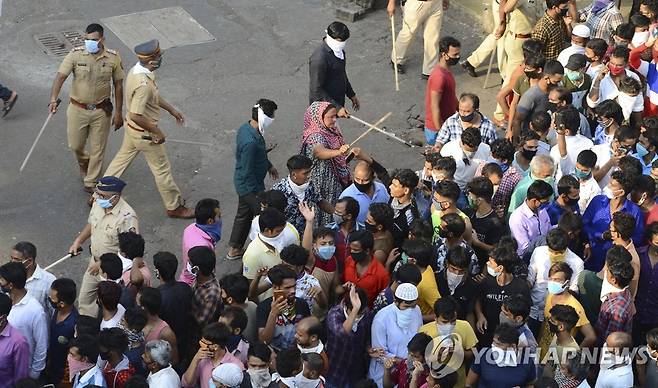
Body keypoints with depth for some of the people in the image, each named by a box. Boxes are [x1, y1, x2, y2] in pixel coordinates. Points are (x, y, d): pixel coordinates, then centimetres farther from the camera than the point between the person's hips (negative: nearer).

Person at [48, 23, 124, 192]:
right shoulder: (76, 54, -14)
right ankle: (84, 162, 49)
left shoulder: (113, 57, -11)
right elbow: (60, 76, -21)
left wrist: (118, 112, -1)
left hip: (101, 110, 0)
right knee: (75, 146, 14)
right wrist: (53, 99, -37)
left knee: (98, 149, 8)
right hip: (77, 109, 0)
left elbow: (118, 85, -2)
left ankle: (91, 183, 25)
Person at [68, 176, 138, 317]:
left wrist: (103, 264, -24)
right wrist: (78, 241, 4)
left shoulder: (127, 217, -30)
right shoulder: (98, 204, -7)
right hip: (95, 262, 8)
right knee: (84, 300, 22)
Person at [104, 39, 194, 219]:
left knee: (121, 159, 24)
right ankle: (174, 207, 25)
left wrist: (171, 109, 19)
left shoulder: (137, 69, -4)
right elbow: (136, 115, -35)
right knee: (162, 169, 9)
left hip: (132, 129, 9)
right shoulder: (143, 84, -36)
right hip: (144, 133, -9)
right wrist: (157, 131, -23)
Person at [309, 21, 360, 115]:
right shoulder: (319, 59, -29)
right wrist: (337, 107, -27)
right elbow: (317, 90, -26)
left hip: (337, 102, 9)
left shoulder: (338, 50, 0)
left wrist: (351, 94, 22)